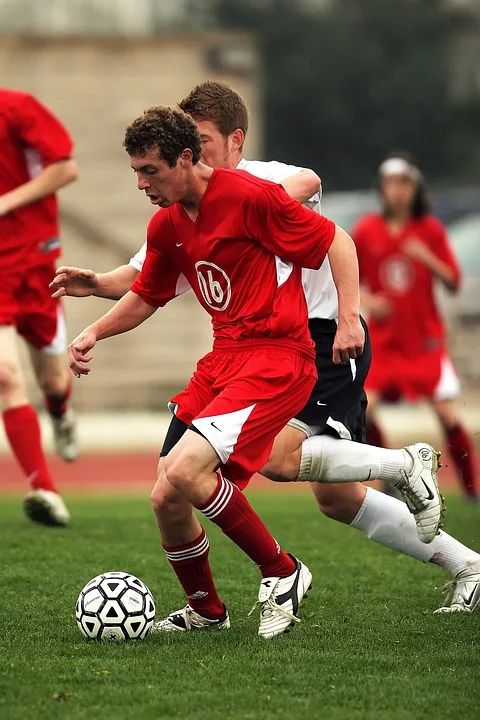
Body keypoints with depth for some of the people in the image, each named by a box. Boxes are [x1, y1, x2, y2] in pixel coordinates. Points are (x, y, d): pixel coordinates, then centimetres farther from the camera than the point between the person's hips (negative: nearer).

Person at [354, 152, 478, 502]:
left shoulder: (431, 229, -2)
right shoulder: (366, 231, -1)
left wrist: (427, 257, -19)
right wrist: (366, 299, -11)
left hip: (426, 338, -1)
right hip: (384, 339, 1)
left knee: (447, 414, -10)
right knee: (364, 410, -14)